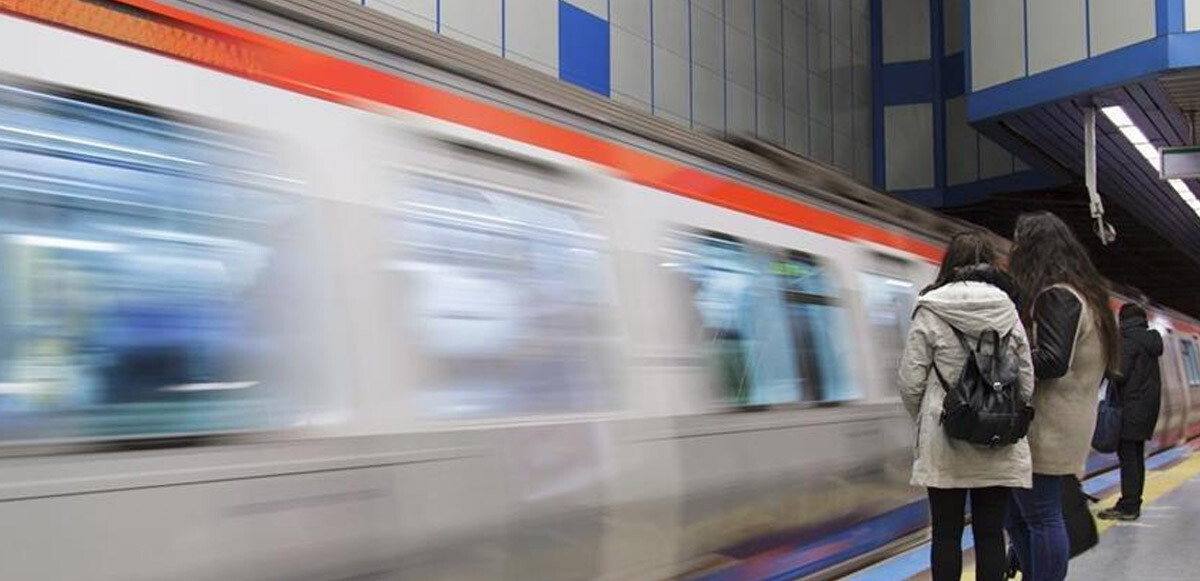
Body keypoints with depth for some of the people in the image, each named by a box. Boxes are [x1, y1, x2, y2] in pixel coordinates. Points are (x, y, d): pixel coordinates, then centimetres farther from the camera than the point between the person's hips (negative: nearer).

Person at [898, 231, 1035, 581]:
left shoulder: (931, 311, -6)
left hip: (945, 443, -2)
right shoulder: (1008, 310, 3)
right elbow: (1027, 381, 5)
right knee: (990, 533, 9)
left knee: (947, 534, 6)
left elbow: (911, 381, -6)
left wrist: (924, 419, 11)